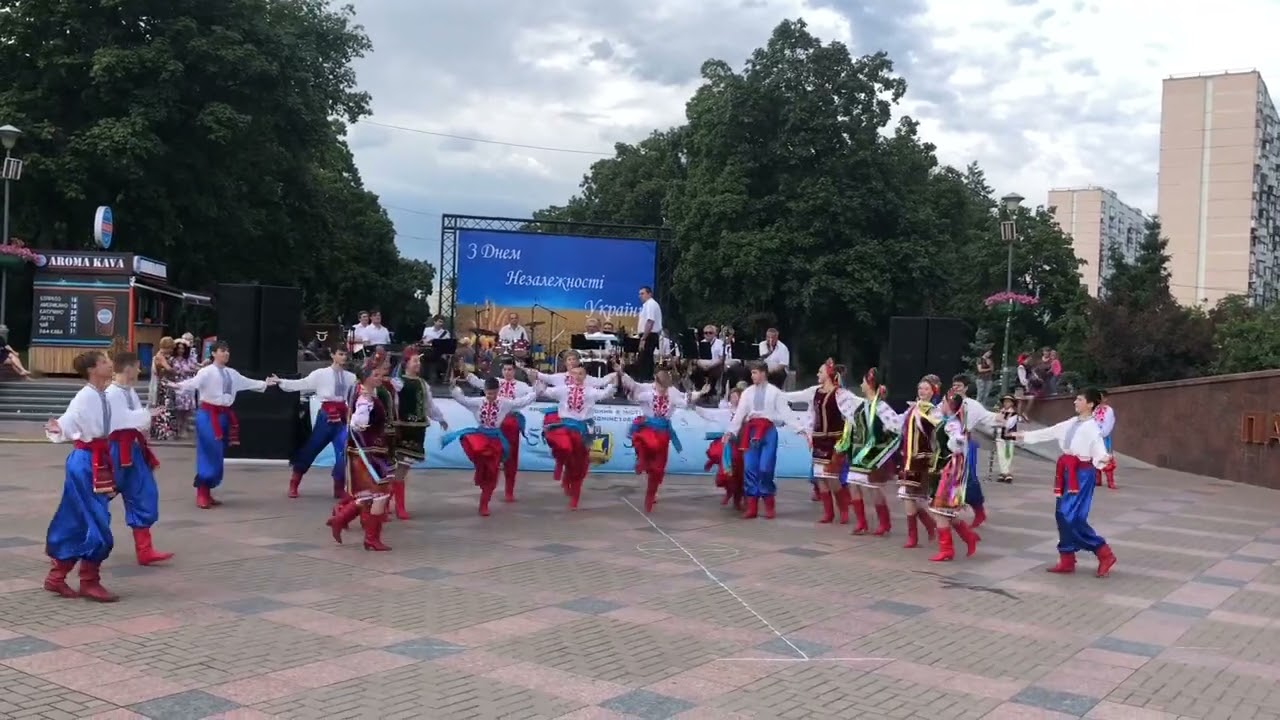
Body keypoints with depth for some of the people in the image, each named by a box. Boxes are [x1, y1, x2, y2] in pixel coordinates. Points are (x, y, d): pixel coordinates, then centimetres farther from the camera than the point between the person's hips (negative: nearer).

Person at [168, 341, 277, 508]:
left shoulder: (231, 373, 13)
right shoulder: (207, 371, -11)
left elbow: (247, 383, 27)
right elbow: (194, 382, -28)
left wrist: (265, 383, 33)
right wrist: (178, 385, -48)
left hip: (224, 415, 8)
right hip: (209, 415, -8)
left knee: (218, 456, 12)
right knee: (209, 454, -10)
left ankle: (206, 493, 22)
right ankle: (201, 494, -3)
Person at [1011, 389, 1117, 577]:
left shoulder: (1093, 427, -12)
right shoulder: (1071, 424, 11)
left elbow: (1098, 449, -22)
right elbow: (1047, 433, 21)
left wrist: (1103, 458, -45)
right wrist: (1023, 436, 27)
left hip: (1082, 473, -8)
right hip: (1068, 472, 8)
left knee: (1073, 517, -13)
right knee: (1062, 515, 9)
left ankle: (1105, 554, 0)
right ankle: (1067, 560, 18)